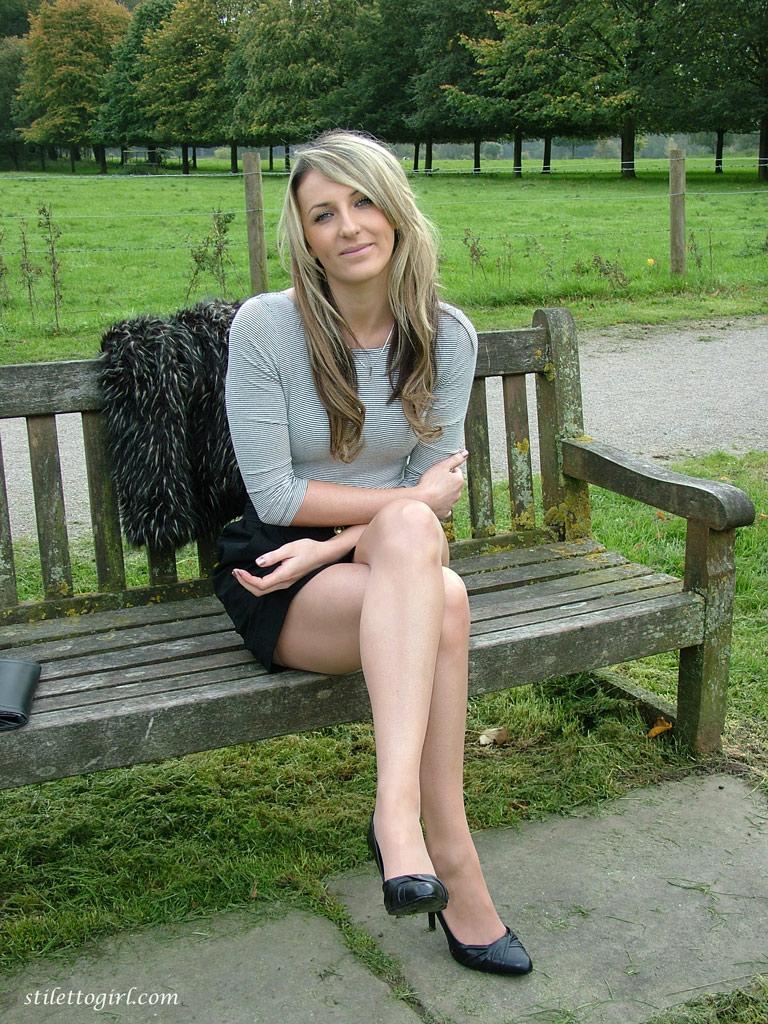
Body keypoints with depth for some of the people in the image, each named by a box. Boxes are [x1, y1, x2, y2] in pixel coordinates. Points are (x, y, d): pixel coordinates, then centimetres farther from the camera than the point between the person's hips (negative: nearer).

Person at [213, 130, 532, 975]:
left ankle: (397, 810, -33)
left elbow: (437, 491, 0)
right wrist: (411, 502, -12)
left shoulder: (447, 336, 1)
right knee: (442, 606, -32)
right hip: (274, 575, -3)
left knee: (408, 536, -35)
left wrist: (333, 546, -15)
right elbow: (274, 494, -11)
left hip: (393, 561, 3)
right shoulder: (266, 326, -9)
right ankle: (451, 863, -29)